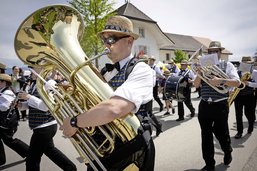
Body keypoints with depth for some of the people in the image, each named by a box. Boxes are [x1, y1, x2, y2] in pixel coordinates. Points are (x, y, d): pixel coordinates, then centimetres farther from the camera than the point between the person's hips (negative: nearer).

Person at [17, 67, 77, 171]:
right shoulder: (34, 84, 9)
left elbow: (45, 106, -26)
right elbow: (32, 104, 18)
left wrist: (29, 97, -24)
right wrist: (21, 105, 0)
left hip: (45, 127, -9)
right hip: (45, 126, 9)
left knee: (32, 158, 3)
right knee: (49, 149, 24)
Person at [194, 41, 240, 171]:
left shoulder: (227, 65, 2)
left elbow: (237, 83, -10)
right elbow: (196, 84, 4)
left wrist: (220, 80, -25)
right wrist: (199, 74, -14)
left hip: (220, 105, -3)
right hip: (204, 105, 3)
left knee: (220, 133, 9)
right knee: (206, 135, 7)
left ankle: (227, 151, 44)